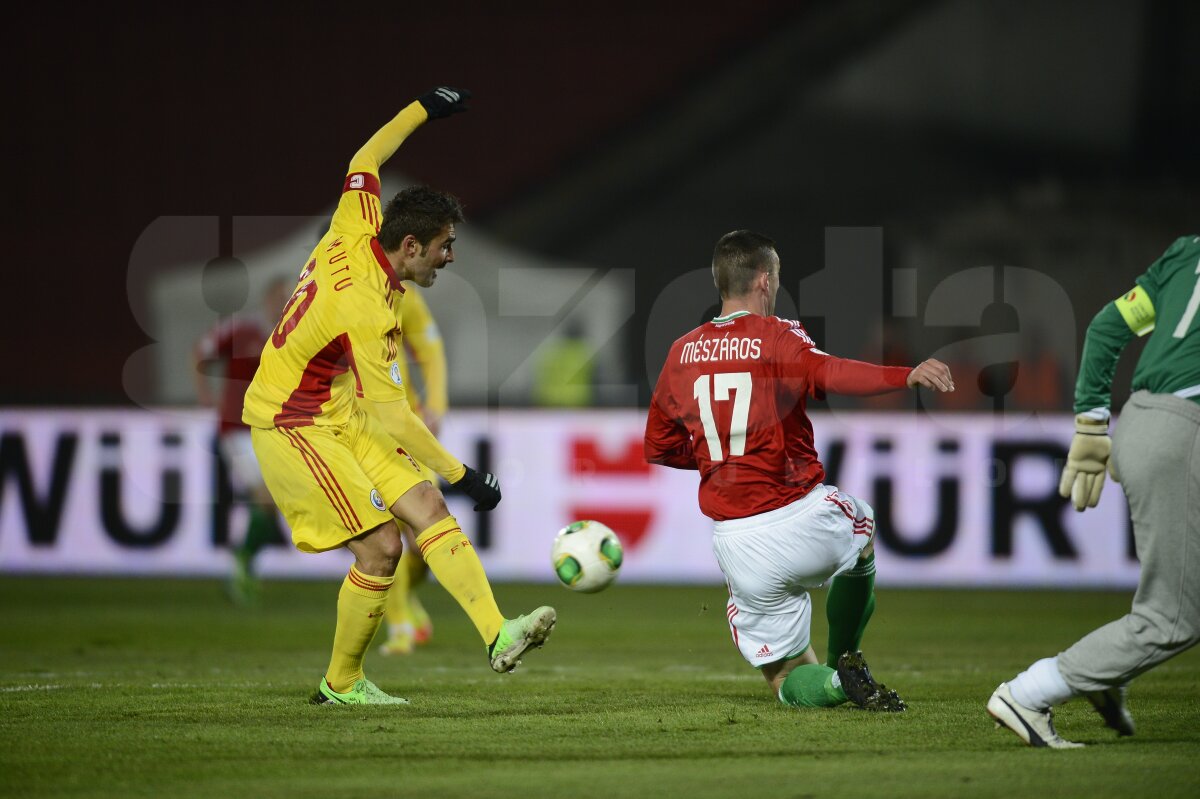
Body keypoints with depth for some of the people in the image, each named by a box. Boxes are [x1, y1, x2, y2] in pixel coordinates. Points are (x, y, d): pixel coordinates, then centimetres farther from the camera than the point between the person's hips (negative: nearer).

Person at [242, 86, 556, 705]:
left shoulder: (355, 231, -6)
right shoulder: (367, 307, -28)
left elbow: (363, 163, 15)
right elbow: (390, 414, -27)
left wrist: (423, 110, 22)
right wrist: (460, 474, -23)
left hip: (342, 416, 10)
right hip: (292, 425, -10)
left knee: (427, 506, -6)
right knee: (381, 547, -15)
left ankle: (497, 636, -17)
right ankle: (341, 683, 4)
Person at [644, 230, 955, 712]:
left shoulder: (682, 353, 9)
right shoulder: (775, 336, -6)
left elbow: (659, 449, 19)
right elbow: (826, 373, -29)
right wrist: (906, 377, -41)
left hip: (734, 543, 3)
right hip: (799, 519, -3)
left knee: (789, 682, 16)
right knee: (860, 520, 35)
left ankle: (837, 680, -19)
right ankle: (846, 659, 22)